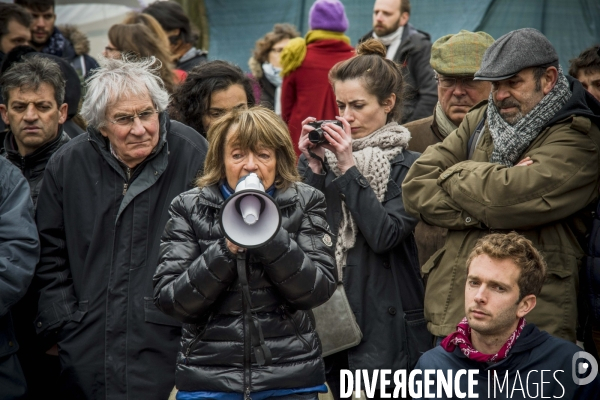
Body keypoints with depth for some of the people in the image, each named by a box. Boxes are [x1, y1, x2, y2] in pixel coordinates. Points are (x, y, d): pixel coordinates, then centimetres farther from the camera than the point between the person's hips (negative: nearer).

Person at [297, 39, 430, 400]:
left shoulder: (409, 165, -5)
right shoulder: (327, 154, 6)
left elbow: (384, 235, -18)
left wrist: (348, 169, -17)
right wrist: (312, 166, -11)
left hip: (385, 322, -4)